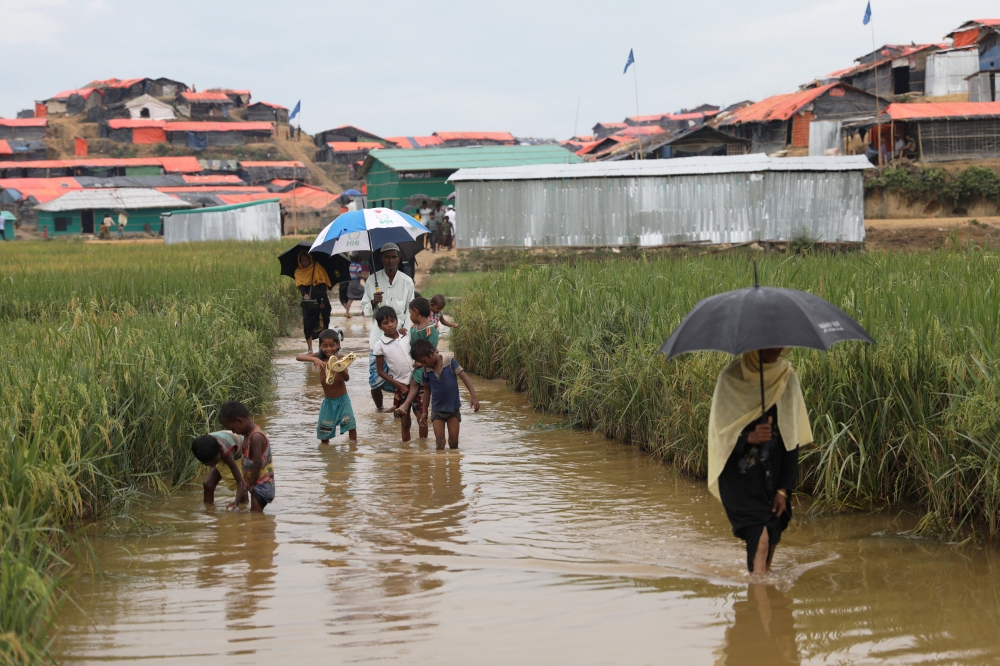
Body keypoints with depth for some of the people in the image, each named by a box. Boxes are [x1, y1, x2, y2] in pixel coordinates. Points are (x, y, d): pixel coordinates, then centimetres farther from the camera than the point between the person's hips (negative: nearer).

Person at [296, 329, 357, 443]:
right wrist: (314, 359, -40)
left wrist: (340, 369, -44)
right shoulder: (319, 357, -8)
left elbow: (347, 378, -22)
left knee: (351, 424, -18)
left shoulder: (340, 359, -11)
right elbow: (298, 357, -22)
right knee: (324, 431, 11)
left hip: (342, 400, -2)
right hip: (328, 401, 2)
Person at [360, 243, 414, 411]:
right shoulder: (373, 280, 4)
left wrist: (405, 328, -4)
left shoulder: (407, 282, 5)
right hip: (378, 336, 0)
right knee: (375, 381, -4)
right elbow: (365, 310, 8)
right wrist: (374, 302, -13)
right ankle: (379, 409, 18)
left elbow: (411, 310, 10)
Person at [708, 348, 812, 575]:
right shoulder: (731, 378, -8)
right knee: (761, 538, -17)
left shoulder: (788, 379, 1)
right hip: (740, 474, -4)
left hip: (773, 474, 4)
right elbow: (719, 432, -9)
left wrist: (784, 489, -3)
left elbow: (792, 437, 1)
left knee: (773, 536, 5)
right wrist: (749, 437, -30)